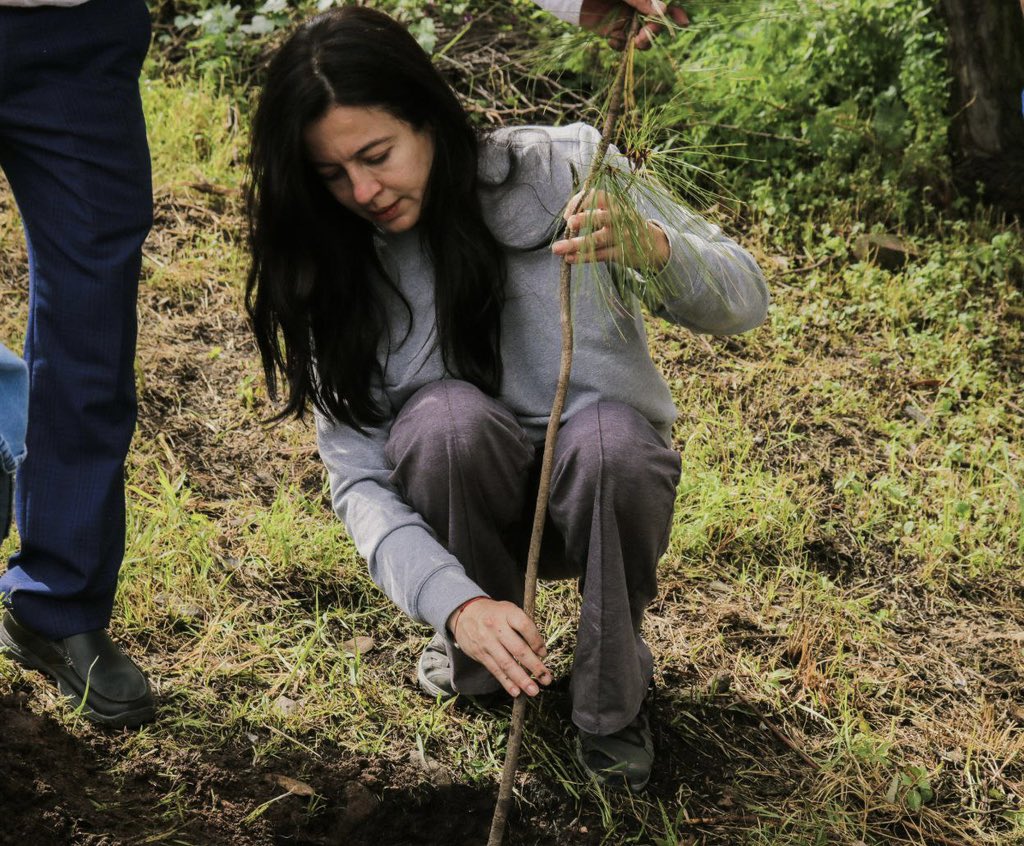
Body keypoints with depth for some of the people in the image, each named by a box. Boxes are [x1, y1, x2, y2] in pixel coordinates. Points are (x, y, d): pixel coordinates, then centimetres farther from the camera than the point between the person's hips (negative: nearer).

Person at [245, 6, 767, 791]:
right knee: (449, 415, -32)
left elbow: (744, 299, -17)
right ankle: (473, 662, -4)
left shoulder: (560, 169, -16)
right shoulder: (335, 271, -11)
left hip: (602, 487, 0)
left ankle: (613, 695, -8)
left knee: (608, 434, -35)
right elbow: (358, 478, -16)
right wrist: (456, 602, -34)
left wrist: (651, 248, -41)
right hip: (463, 498, 1)